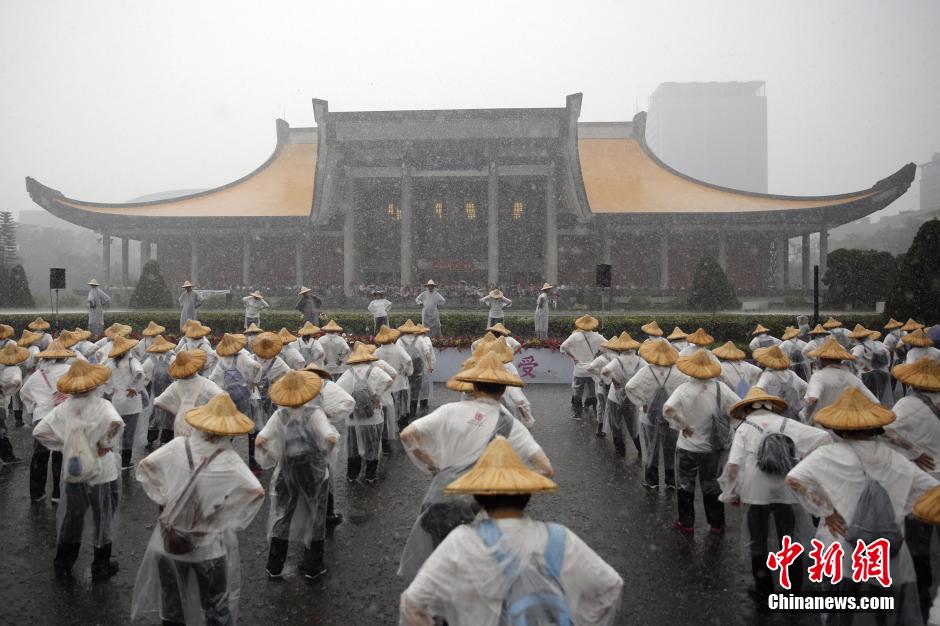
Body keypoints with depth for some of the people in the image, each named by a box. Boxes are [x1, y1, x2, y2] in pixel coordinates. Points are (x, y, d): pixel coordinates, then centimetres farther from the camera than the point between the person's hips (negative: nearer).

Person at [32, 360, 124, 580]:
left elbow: (39, 431, -3)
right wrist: (106, 444, -20)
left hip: (72, 472, 4)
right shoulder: (101, 405, -18)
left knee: (69, 519, 20)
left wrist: (62, 446, 4)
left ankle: (62, 566, 34)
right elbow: (116, 423, -37)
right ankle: (101, 566, 26)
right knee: (103, 520, 14)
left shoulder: (63, 408, -6)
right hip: (101, 473, -4)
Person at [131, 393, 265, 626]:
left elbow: (144, 466, -1)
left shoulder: (177, 446, -10)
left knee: (171, 606, 26)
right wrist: (229, 522, -12)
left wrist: (163, 499, 4)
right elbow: (256, 492, -26)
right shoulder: (228, 459, -19)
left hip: (170, 541, 3)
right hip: (209, 546, -3)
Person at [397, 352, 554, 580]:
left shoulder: (451, 411, -1)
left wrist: (433, 467, 8)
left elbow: (407, 435, -3)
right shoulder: (511, 425, -1)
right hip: (480, 508, -1)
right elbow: (546, 469, -6)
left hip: (441, 500, 1)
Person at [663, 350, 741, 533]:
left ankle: (686, 523, 23)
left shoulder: (684, 389, -18)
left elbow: (668, 409, -32)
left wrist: (683, 425, -20)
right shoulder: (720, 388, -11)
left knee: (685, 484, 16)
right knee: (711, 484, 19)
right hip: (712, 446, 3)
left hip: (688, 446, -3)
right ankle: (716, 525, 27)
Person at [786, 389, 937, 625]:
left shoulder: (829, 455, -8)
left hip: (841, 562, -3)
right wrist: (897, 512, 13)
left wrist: (826, 512, -10)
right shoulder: (892, 459, 4)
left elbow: (794, 479, -20)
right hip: (891, 562, 3)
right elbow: (931, 488, 14)